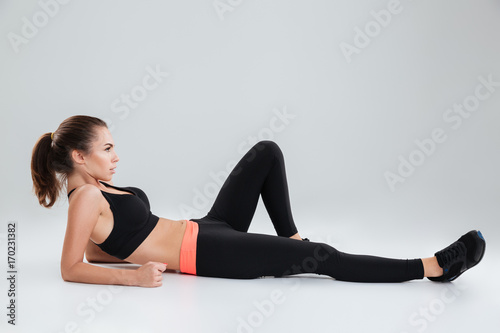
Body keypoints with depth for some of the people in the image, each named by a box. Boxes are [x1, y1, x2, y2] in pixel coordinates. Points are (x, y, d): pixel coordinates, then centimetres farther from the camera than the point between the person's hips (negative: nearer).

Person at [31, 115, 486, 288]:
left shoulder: (98, 189, 12)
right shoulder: (86, 198, -13)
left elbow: (98, 249, 20)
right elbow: (72, 268, -17)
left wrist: (136, 253, 11)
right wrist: (133, 275, -27)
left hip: (206, 230, 10)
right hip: (207, 254, -10)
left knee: (267, 152, 7)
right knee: (322, 258, -15)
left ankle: (291, 240, 12)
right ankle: (432, 267, -8)